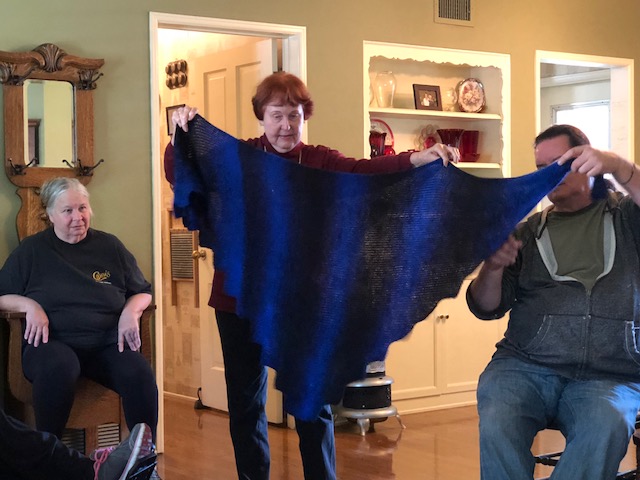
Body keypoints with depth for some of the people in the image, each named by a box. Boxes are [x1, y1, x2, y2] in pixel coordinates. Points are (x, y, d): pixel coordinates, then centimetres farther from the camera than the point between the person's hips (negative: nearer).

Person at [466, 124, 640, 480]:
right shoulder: (529, 230, 18)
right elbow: (486, 308, 13)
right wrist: (492, 268, -8)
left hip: (609, 376, -1)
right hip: (525, 366, 2)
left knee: (605, 430, -34)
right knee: (498, 426, -30)